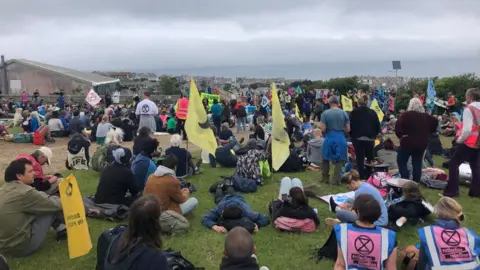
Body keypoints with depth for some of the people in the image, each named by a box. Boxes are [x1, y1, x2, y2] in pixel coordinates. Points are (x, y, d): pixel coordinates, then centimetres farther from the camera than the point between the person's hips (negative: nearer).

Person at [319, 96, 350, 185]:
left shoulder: (325, 113, -7)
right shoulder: (344, 113, 0)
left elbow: (323, 129, -10)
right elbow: (348, 129, 2)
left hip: (329, 138, -1)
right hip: (341, 139, 1)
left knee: (326, 159, 15)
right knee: (339, 160, 10)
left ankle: (326, 178, 25)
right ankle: (336, 179, 8)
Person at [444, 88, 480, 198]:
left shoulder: (469, 109, -15)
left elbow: (467, 129, -22)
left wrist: (460, 140, -8)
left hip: (468, 143, -7)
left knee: (453, 164, 1)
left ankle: (452, 190, -2)